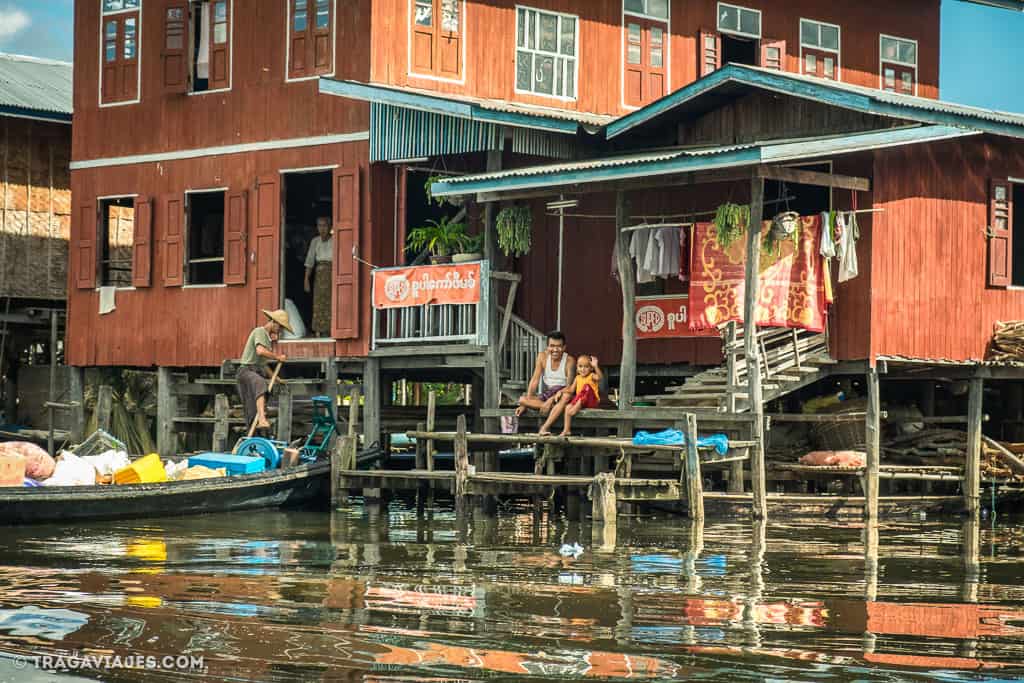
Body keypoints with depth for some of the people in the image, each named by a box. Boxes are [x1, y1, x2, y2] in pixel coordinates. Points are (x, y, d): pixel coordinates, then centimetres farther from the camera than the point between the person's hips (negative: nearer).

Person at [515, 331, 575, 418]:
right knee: (522, 399, -23)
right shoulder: (542, 356, 0)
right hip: (547, 394, 5)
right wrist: (528, 400, -12)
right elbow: (535, 380, -1)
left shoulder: (569, 361, -12)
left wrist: (551, 399, -27)